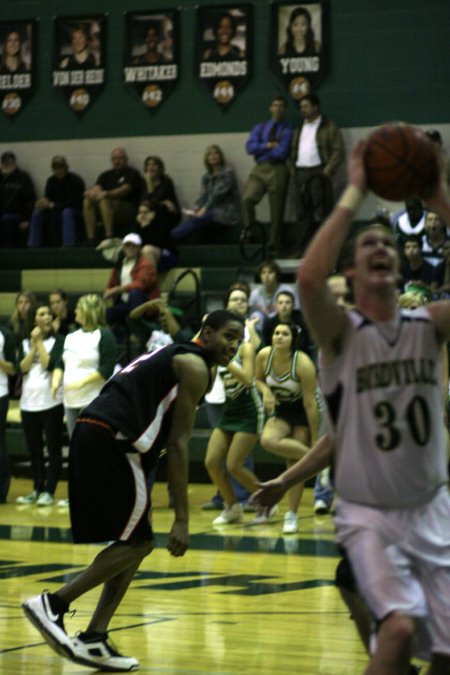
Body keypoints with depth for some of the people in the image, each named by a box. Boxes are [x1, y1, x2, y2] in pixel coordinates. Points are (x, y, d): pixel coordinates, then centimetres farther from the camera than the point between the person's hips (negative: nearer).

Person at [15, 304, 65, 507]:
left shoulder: (58, 340, 0)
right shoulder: (25, 343, 12)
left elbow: (50, 364, -13)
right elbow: (22, 368, -2)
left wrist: (39, 342, -6)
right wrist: (33, 345, -6)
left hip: (51, 401, -4)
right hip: (28, 402, 4)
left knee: (53, 448, -2)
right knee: (34, 449, 9)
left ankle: (49, 491, 1)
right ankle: (37, 489, 18)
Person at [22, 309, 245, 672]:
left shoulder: (175, 358, 27)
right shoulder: (195, 367, -2)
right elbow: (177, 445, -9)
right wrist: (181, 519, -10)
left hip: (91, 437, 10)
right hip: (110, 441, -10)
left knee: (134, 542, 13)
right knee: (137, 542, -4)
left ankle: (94, 640, 9)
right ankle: (52, 604, -7)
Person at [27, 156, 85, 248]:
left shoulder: (75, 180, -11)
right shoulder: (51, 181, 6)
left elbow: (75, 203, -19)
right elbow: (47, 198, 2)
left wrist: (53, 205, -25)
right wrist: (43, 203, -25)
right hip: (57, 214, 5)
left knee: (67, 212, -38)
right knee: (37, 214, -18)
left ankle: (68, 246, -47)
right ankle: (32, 246, -22)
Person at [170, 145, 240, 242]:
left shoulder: (227, 173, -3)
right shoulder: (207, 177, 18)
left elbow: (218, 195, -13)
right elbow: (204, 196, 8)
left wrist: (205, 209, -22)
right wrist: (197, 209, -12)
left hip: (226, 213, -6)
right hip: (212, 212, 6)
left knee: (196, 219, -29)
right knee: (193, 218, -25)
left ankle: (169, 238, -42)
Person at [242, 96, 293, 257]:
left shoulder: (288, 130, 1)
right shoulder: (260, 128, 16)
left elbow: (282, 152, -10)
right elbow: (250, 147, 3)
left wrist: (261, 150, 1)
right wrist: (268, 146, -8)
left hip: (278, 170, -3)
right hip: (259, 169, 3)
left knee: (277, 212, 2)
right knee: (247, 199, -22)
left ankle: (273, 248, 8)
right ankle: (249, 230, -3)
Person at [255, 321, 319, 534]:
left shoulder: (303, 364, -27)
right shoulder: (264, 356, -16)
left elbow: (310, 403, -23)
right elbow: (258, 379, 6)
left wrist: (315, 439, -20)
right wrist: (265, 391, -18)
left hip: (302, 412, -4)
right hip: (279, 409, 4)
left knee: (295, 463, -4)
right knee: (267, 441, -28)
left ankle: (292, 516, 8)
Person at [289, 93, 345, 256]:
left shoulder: (328, 127, 1)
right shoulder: (299, 128, 21)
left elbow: (339, 151, -6)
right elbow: (294, 151, 25)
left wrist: (328, 169, -14)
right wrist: (293, 168, 11)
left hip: (318, 173, -6)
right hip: (300, 174, 6)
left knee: (320, 212, -8)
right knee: (302, 212, 4)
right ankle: (302, 246, 6)